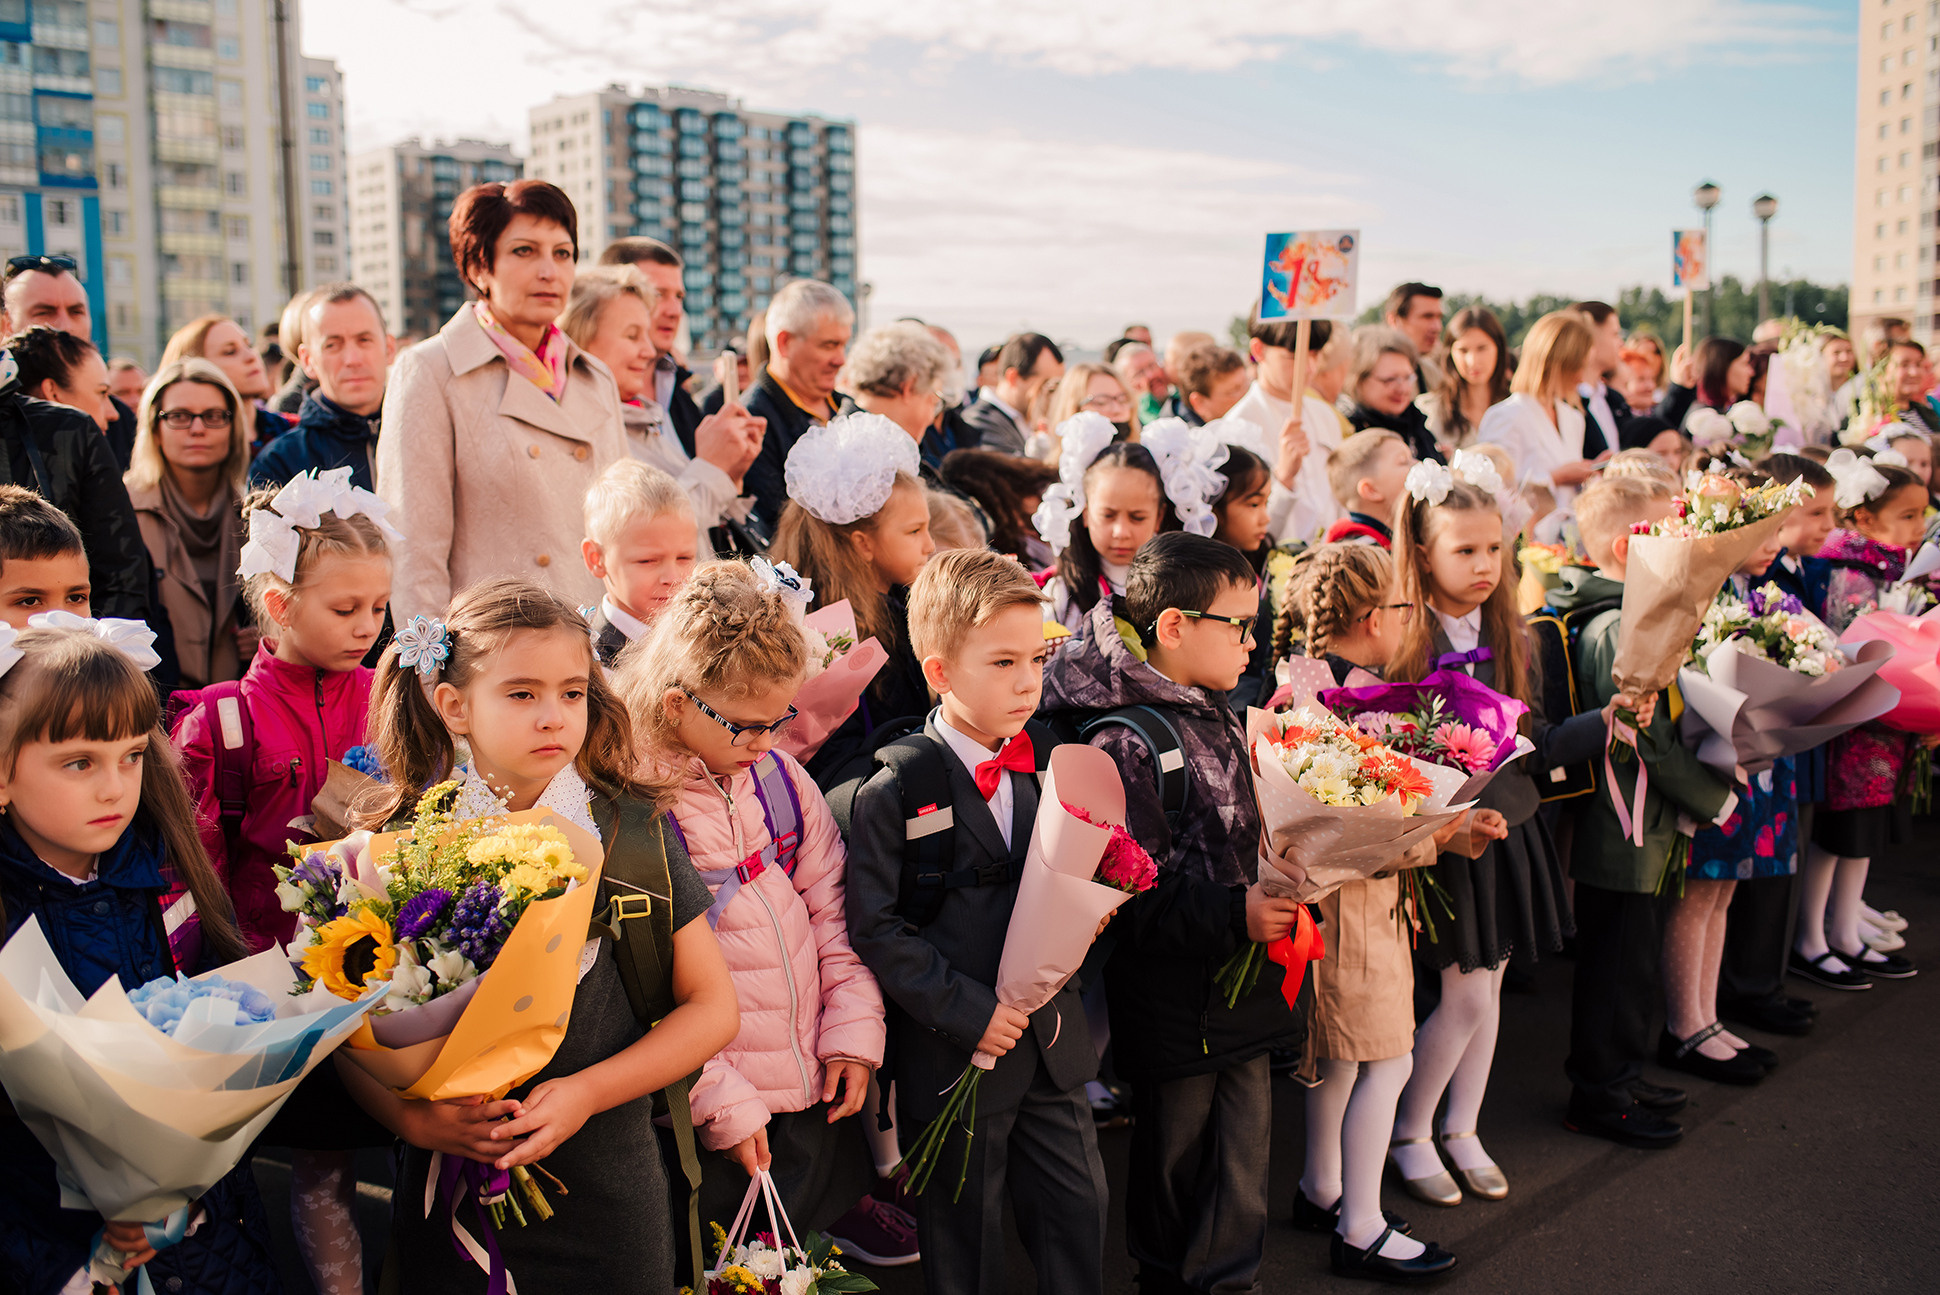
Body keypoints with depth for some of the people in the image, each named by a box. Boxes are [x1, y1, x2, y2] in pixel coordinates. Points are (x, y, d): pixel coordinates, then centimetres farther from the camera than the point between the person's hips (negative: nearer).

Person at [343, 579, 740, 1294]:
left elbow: (713, 1005, -4)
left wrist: (588, 1092, -15)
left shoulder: (634, 830, -6)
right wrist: (410, 1116, -17)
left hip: (609, 1193, 0)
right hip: (451, 1188, 0)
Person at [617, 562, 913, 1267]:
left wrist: (852, 1032, 0)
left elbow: (831, 905, 7)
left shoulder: (778, 774, 0)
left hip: (817, 1079, 5)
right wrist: (722, 1103, -15)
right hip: (713, 1109, -5)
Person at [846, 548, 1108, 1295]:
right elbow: (875, 927, -16)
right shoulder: (896, 790, -15)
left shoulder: (1045, 762, 3)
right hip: (953, 1057, -5)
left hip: (1052, 1042, 5)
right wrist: (966, 1010, -20)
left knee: (1079, 1212, 16)